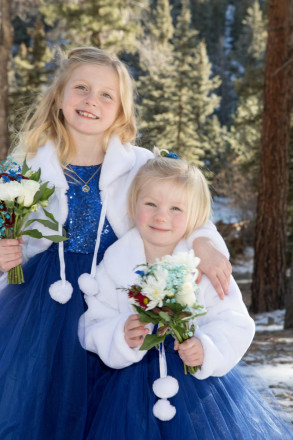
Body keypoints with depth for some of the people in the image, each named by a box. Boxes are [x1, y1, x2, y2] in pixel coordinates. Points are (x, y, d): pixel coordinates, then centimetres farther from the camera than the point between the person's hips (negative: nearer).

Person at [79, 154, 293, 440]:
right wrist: (120, 338, -22)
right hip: (133, 385, 1)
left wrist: (207, 348, -25)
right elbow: (93, 327, -2)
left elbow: (234, 324, -7)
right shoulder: (113, 266, -2)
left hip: (199, 380, 0)